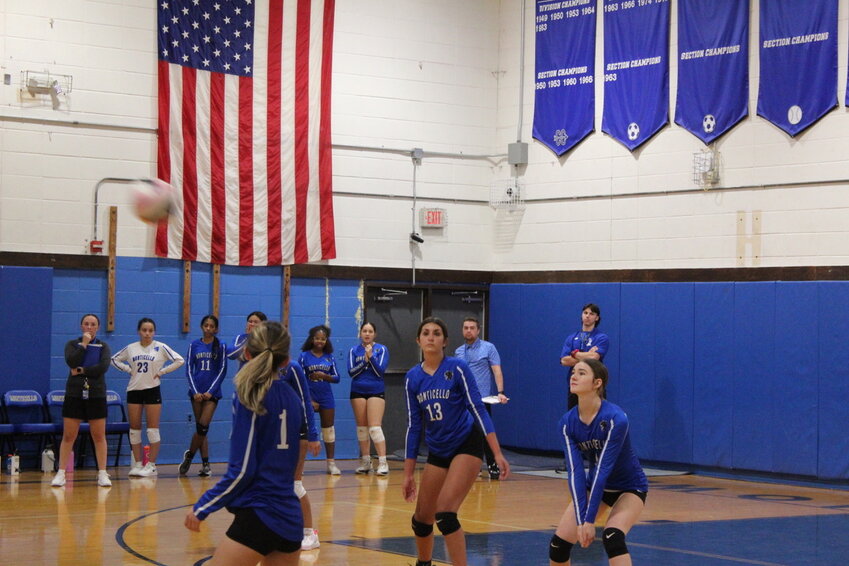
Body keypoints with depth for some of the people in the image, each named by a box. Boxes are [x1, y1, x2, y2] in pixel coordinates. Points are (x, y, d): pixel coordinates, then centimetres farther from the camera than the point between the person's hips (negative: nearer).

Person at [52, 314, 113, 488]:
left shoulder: (103, 346, 7)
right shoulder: (72, 344, 7)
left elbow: (103, 367, -11)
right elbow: (72, 362, -13)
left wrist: (81, 371, -11)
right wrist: (84, 344, -11)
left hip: (96, 395, 0)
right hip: (74, 394, 0)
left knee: (99, 436, 1)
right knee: (68, 436, -1)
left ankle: (102, 474, 5)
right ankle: (61, 473, 2)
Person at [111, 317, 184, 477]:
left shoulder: (160, 348, -3)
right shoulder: (131, 348, 6)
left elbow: (179, 360, -6)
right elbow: (114, 359, 15)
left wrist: (162, 371, -8)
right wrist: (128, 369, 2)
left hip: (152, 390, -3)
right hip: (133, 390, 3)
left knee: (153, 429, -4)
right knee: (134, 429, 4)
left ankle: (151, 465, 1)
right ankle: (138, 464, 11)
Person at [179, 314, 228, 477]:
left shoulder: (221, 346, 2)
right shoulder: (194, 345, 7)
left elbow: (222, 370, 0)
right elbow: (189, 370, 6)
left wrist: (210, 391, -9)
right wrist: (195, 391, -6)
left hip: (212, 392, -2)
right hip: (197, 392, 2)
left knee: (203, 427, -11)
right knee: (201, 429, 2)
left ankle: (189, 455, 9)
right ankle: (205, 464, 7)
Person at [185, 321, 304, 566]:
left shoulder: (250, 396, -10)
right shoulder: (292, 397, 9)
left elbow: (241, 470, -13)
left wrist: (202, 508, -6)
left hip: (258, 515, -7)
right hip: (291, 518, 7)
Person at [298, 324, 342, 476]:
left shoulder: (329, 357, 8)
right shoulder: (304, 356, -1)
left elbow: (337, 378, 6)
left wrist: (324, 376, -14)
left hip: (326, 396, 3)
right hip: (309, 396, -3)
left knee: (329, 430, 5)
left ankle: (331, 463, 10)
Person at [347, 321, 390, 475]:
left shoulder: (381, 349, 0)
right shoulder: (354, 351, 6)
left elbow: (380, 371, -9)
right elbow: (351, 372, -3)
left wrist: (371, 356, -18)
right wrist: (364, 361, -14)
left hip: (376, 392, -3)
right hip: (358, 392, 3)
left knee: (375, 428, -13)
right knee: (362, 428, 7)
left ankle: (383, 462, -12)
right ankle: (365, 462, 16)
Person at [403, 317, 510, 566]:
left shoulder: (457, 368, -10)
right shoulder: (413, 378, 3)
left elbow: (478, 409, -12)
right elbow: (414, 426, 7)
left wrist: (498, 453, -20)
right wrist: (408, 474, 7)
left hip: (466, 445, -5)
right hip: (437, 451, 5)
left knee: (444, 513, -20)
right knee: (421, 518, 8)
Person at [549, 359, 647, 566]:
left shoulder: (616, 419, -30)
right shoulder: (567, 423, -14)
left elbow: (603, 469, -31)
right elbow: (575, 472, -19)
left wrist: (590, 520, -31)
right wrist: (580, 519, -27)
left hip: (629, 487, -5)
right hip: (594, 485, 5)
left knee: (612, 537, -30)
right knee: (558, 543, -3)